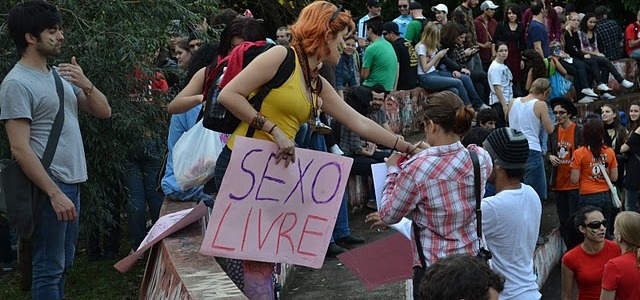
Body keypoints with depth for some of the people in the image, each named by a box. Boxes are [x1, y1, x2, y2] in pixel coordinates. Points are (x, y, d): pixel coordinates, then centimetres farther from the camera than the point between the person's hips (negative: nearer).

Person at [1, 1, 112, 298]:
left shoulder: (59, 75, 12)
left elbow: (103, 112, 13)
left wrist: (85, 85, -7)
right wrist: (55, 193, -22)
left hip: (72, 183, 8)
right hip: (50, 185, -8)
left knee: (63, 264, 15)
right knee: (50, 268, -3)